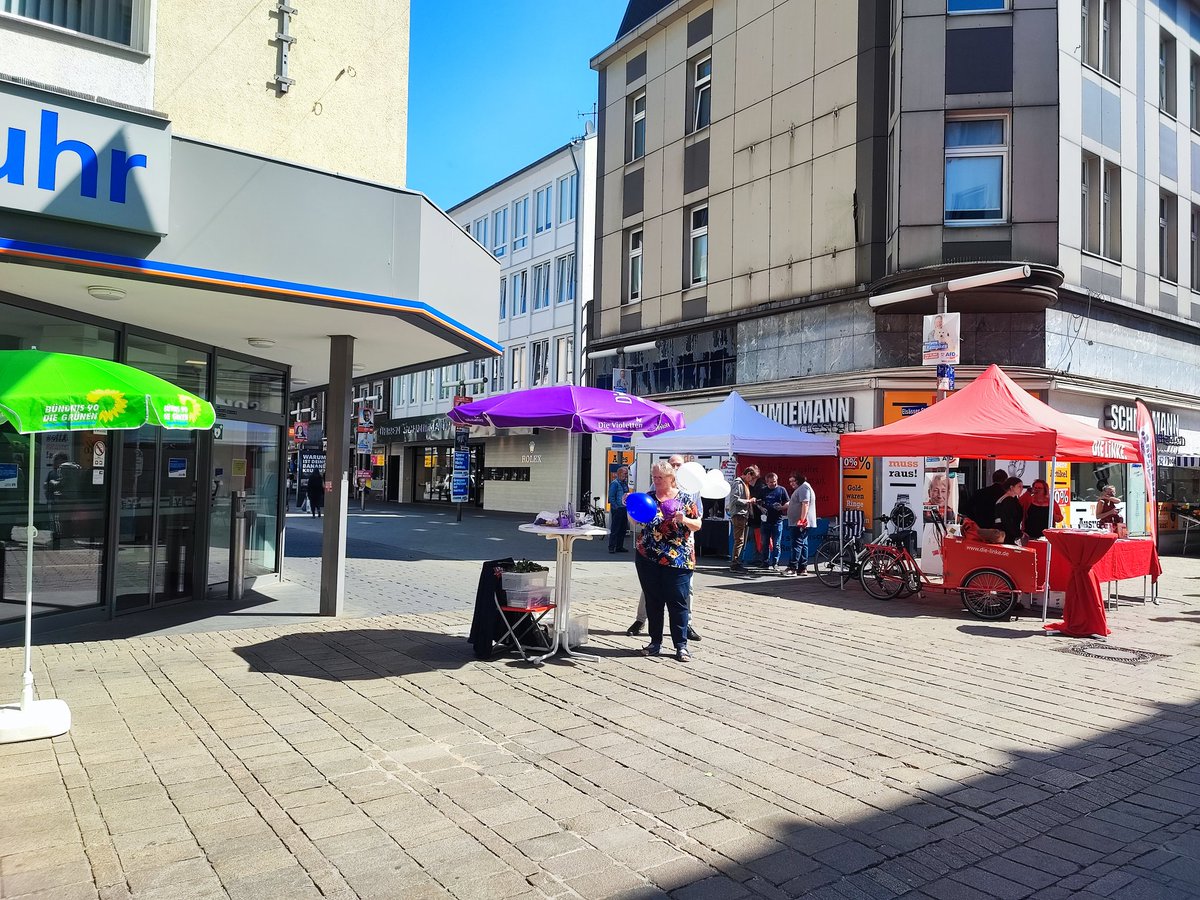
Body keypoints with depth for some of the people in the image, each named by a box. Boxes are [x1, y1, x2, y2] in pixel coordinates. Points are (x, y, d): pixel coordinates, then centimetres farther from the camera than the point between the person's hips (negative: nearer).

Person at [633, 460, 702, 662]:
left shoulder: (685, 499, 2)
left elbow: (697, 525, 3)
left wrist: (684, 520, -17)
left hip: (678, 560, -2)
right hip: (648, 558, 3)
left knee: (678, 602, -1)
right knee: (653, 602, 9)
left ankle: (681, 645, 7)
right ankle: (655, 642, 20)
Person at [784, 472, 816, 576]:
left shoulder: (804, 488, -13)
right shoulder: (800, 489, 21)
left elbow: (805, 504, -23)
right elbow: (791, 503, 30)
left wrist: (802, 520, -28)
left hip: (800, 523, -11)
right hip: (799, 523, 11)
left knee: (797, 544, -12)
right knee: (803, 544, 10)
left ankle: (792, 568, -14)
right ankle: (803, 568, 12)